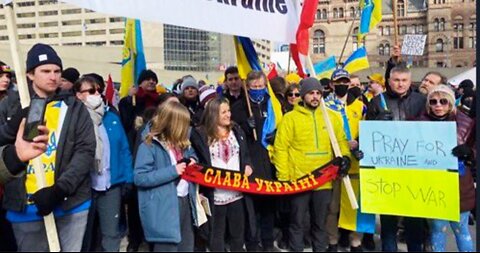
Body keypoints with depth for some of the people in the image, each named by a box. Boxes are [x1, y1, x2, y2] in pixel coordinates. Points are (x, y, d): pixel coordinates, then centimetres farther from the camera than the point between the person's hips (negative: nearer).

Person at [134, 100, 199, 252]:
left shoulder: (182, 143, 9)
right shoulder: (149, 147, -15)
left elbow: (191, 154, 29)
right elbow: (139, 177, -20)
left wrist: (192, 160, 3)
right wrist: (172, 171, -23)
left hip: (185, 202, 8)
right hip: (164, 208, -8)